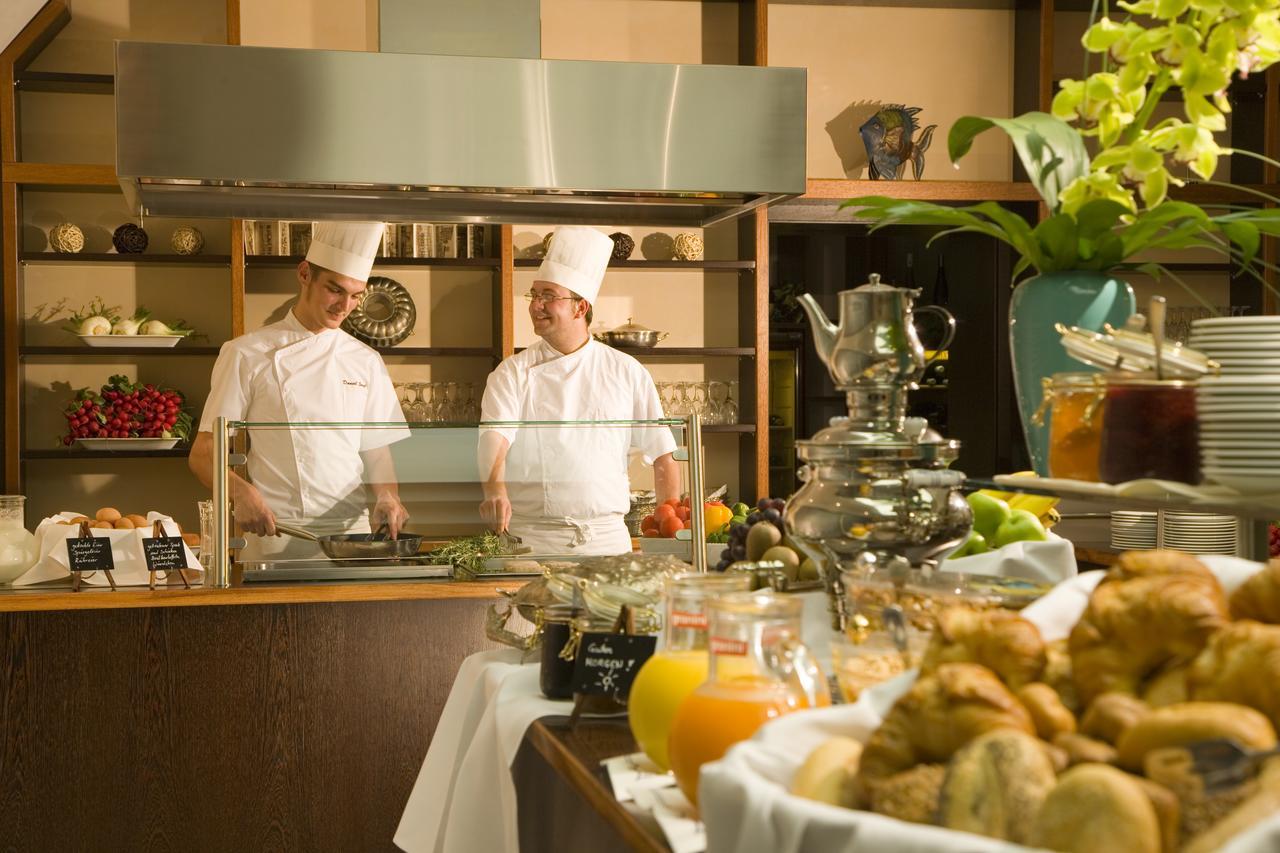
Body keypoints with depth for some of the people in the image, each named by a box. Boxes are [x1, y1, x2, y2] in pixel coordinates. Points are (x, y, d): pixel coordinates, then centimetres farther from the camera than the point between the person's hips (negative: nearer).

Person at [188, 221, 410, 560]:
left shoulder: (366, 362, 11)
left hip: (352, 533, 3)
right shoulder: (247, 354, 1)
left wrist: (387, 497, -9)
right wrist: (241, 491, -21)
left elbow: (377, 455, 13)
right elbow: (203, 455, -1)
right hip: (275, 537, -3)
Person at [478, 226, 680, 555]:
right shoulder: (512, 373, 2)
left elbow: (663, 455, 8)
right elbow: (494, 438, -14)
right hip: (531, 539, -1)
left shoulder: (626, 372, 5)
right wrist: (495, 490, -34)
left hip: (608, 538, 1)